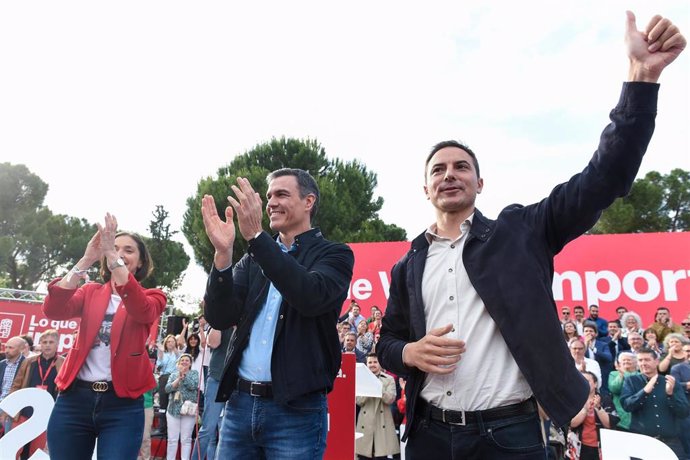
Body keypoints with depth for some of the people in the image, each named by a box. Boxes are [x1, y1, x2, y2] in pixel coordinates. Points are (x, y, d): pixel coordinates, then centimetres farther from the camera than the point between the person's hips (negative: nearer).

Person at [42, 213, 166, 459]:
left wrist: (114, 258, -24)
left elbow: (141, 310, -20)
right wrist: (86, 259, -17)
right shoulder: (91, 292, 12)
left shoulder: (152, 296, 5)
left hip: (122, 403, -2)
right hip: (75, 397, 3)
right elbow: (52, 310, -7)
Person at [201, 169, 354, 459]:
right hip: (240, 402, 4)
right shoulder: (253, 258, 10)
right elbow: (219, 318, 0)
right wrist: (223, 253, -14)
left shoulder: (334, 254, -1)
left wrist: (255, 235, -22)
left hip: (297, 409, -3)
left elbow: (311, 297, -22)